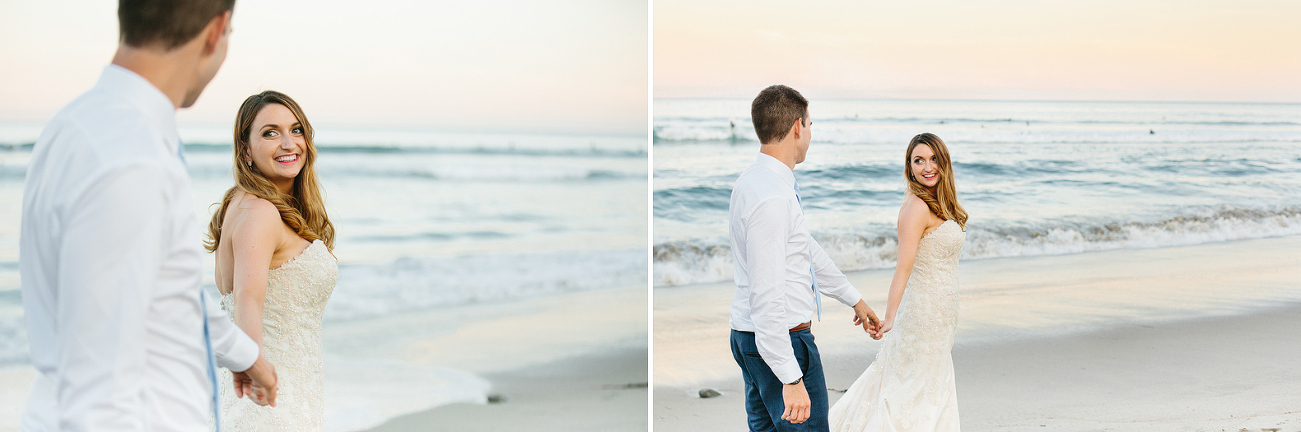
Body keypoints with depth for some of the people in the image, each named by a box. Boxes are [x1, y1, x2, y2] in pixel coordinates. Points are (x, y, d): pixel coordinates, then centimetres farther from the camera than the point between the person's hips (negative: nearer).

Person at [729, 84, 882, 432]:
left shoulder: (757, 180, 10)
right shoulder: (772, 198, -23)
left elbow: (807, 250, 22)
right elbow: (767, 296, -26)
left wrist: (854, 299, 33)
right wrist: (791, 378, -26)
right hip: (783, 339, -10)